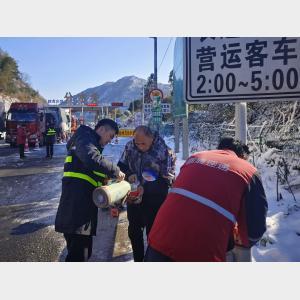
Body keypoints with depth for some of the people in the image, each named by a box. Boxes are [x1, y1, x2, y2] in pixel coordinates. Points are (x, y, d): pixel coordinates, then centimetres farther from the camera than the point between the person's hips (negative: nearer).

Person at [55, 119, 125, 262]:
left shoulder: (92, 144, 28)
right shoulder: (85, 138, -4)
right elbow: (93, 159, -26)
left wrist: (103, 178, 10)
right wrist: (116, 171, -14)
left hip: (83, 208, 10)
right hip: (77, 208, -10)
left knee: (84, 252, 17)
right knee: (79, 254, -9)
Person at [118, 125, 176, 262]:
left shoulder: (165, 152, -20)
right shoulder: (130, 146, -7)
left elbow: (167, 181, -17)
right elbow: (121, 165, 5)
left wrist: (145, 189, -26)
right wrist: (129, 174, -16)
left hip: (154, 201, -5)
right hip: (134, 197, 5)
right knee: (134, 231, 18)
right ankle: (137, 260, 38)